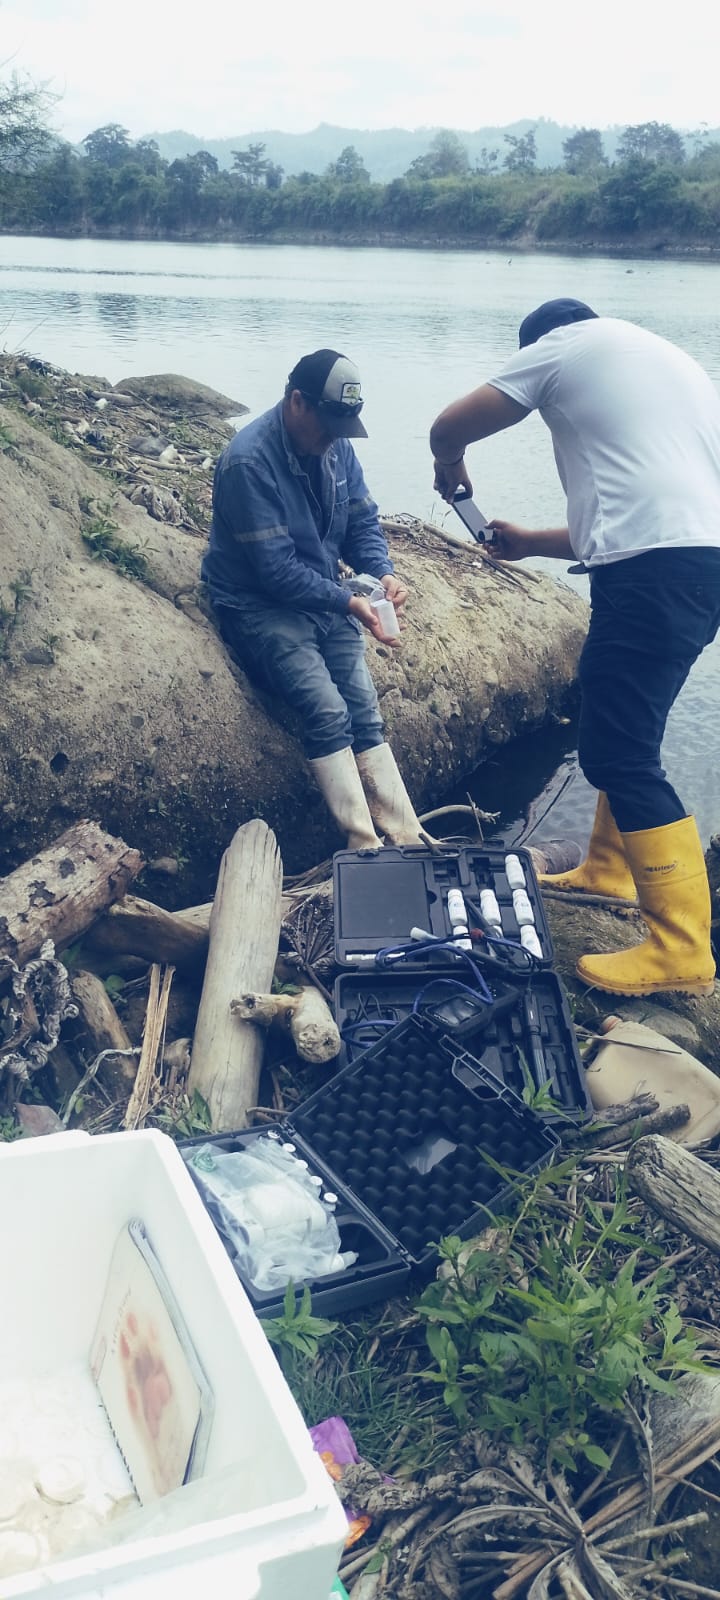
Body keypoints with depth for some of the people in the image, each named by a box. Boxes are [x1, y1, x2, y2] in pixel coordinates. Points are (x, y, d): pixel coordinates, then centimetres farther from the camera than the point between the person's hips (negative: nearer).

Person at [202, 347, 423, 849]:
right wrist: (348, 602, -26)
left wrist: (384, 573, -11)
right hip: (260, 605, -7)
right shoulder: (249, 460, -21)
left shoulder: (336, 446, 2)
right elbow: (275, 568, -23)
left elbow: (363, 521, 9)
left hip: (325, 598, 7)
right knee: (328, 710, -23)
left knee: (365, 711, -7)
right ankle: (367, 850, -18)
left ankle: (407, 842, -8)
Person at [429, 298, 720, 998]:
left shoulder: (565, 344, 9)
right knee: (613, 721, 24)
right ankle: (610, 868, 38)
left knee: (619, 752, -6)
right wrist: (528, 542, 39)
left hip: (654, 570, -9)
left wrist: (449, 466, 35)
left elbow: (448, 427, 11)